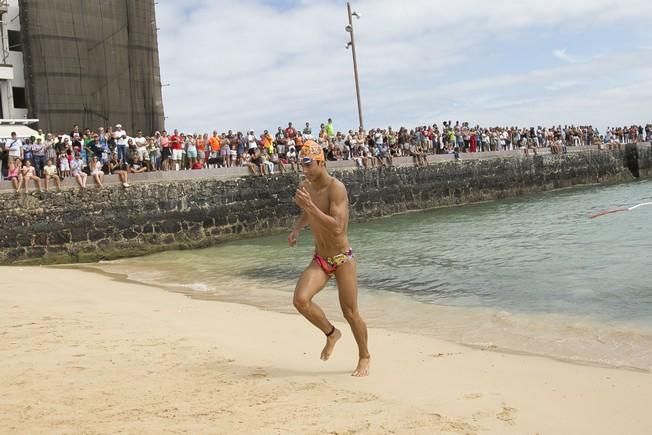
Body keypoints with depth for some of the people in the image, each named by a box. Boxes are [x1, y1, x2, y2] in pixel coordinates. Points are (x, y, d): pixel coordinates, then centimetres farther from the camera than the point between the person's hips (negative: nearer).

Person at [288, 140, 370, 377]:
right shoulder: (305, 187, 0)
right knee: (300, 299, -17)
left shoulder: (336, 188, -21)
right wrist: (296, 229, 4)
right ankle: (331, 333, 10)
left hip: (342, 259, -5)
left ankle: (364, 357, 27)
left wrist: (310, 205, -33)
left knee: (350, 313, 2)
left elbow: (337, 227, -31)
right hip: (320, 260, 5)